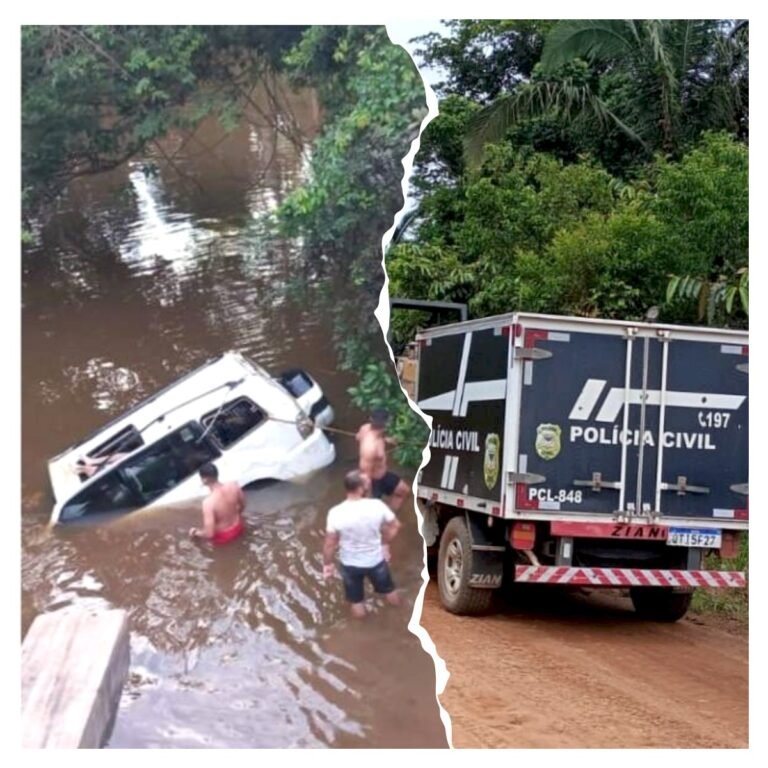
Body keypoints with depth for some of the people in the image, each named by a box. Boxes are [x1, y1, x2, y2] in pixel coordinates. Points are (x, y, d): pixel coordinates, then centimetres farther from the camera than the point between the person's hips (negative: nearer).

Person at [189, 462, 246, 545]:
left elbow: (209, 534, -32)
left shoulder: (209, 502, -37)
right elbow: (243, 505, 0)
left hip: (222, 537, -4)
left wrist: (196, 532, -11)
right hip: (238, 528, 4)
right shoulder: (234, 486, -21)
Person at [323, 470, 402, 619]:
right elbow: (395, 525, -7)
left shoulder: (336, 513, -28)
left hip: (350, 564, -1)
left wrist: (327, 564, 1)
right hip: (375, 560, 1)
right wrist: (386, 539, 13)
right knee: (388, 589, 33)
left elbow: (330, 544, -17)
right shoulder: (377, 506, -25)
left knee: (356, 599, 28)